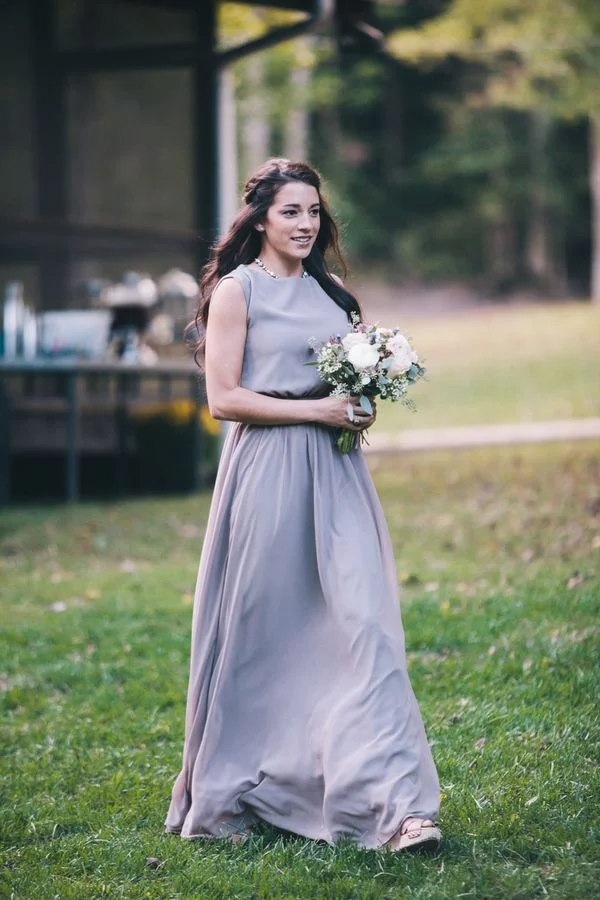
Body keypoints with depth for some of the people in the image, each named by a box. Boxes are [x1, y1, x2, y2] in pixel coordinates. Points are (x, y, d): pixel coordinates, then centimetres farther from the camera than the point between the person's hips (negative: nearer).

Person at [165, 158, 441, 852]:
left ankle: (395, 805, -10)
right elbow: (223, 398, -10)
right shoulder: (236, 291, -2)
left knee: (363, 622, -7)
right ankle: (227, 798, 20)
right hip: (267, 471, -5)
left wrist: (364, 402, 4)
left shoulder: (328, 293, 17)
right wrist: (317, 409, -14)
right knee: (258, 631, 2)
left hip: (334, 474, 5)